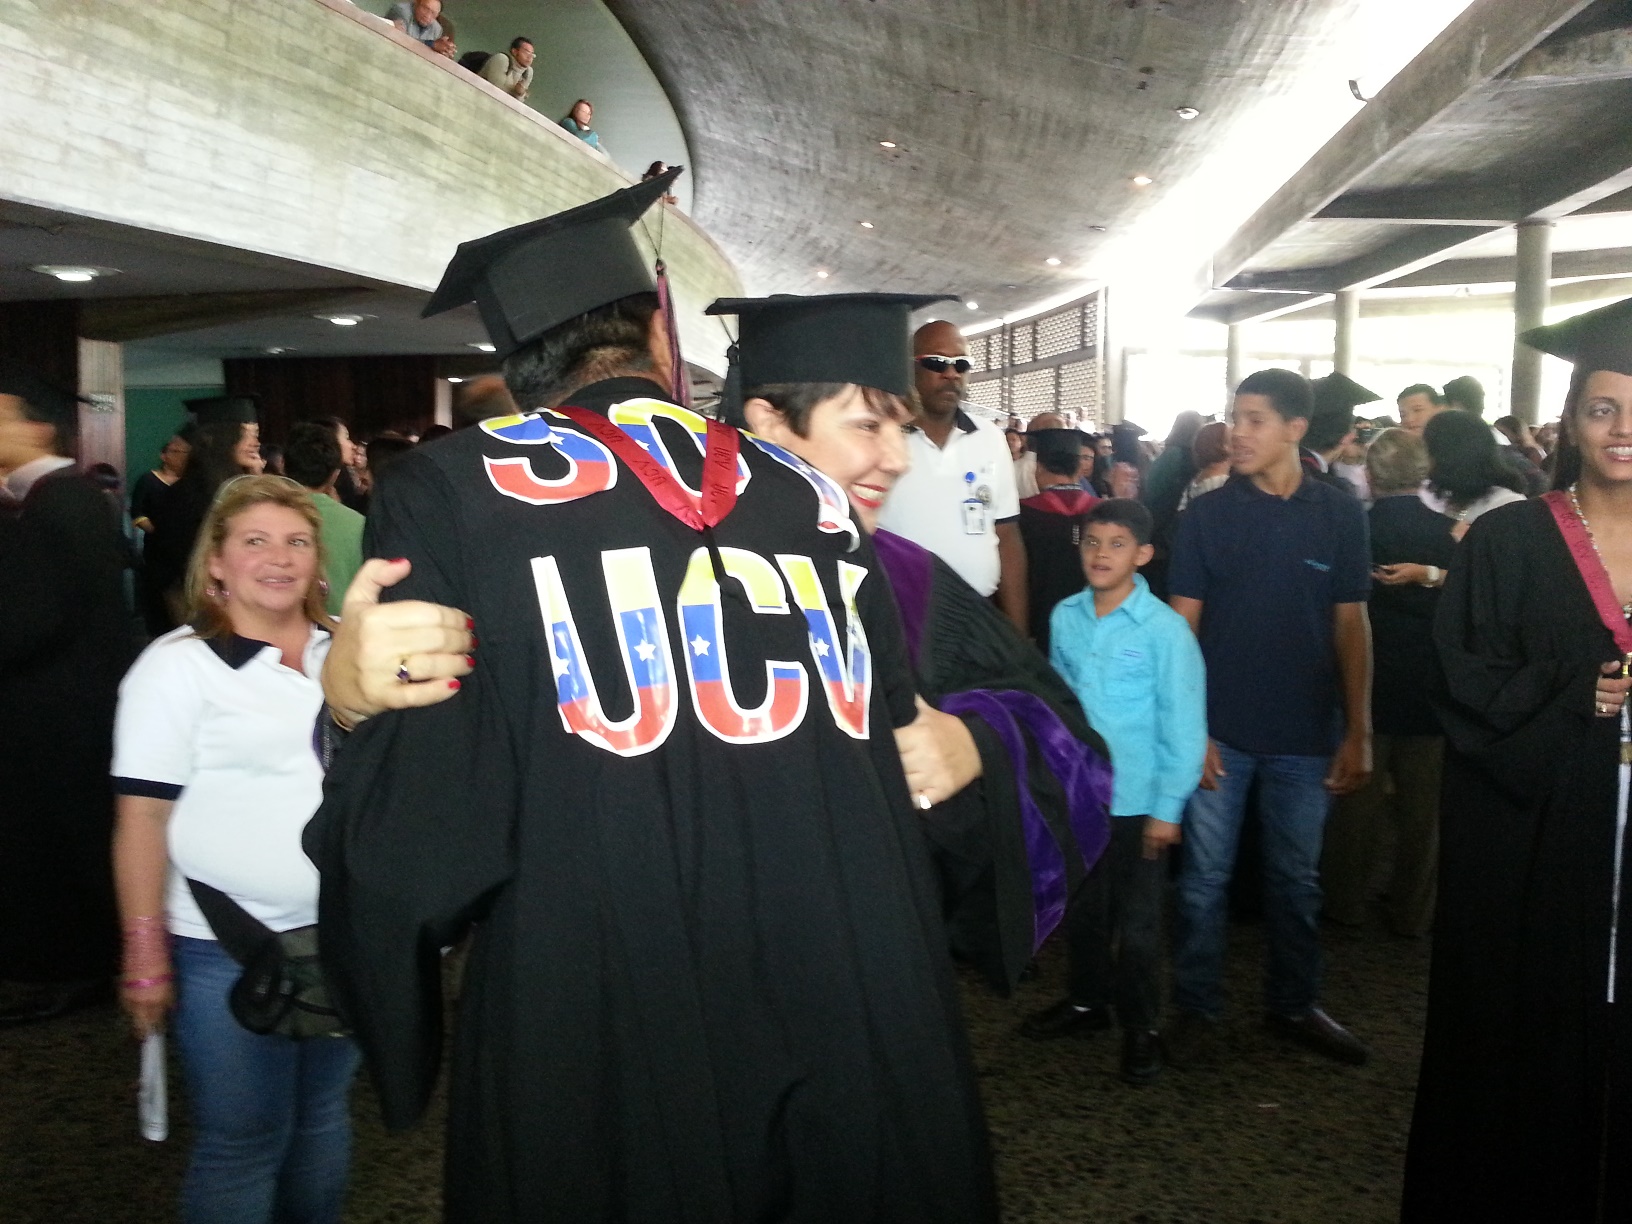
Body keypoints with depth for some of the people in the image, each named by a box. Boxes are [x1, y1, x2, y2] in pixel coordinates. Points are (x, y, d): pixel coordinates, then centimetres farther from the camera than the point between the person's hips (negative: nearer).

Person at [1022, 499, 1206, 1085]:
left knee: (1137, 919, 9)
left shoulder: (1165, 629, -14)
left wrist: (1167, 808, -11)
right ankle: (1087, 1001, 40)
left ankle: (1140, 1027, 27)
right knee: (1081, 907, 19)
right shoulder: (1065, 617, -1)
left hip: (1137, 800, -4)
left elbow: (1183, 724, -11)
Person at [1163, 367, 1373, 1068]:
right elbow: (1181, 625, -2)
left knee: (1296, 878, 14)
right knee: (1206, 876, 6)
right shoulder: (1207, 514, -2)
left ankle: (1293, 1006, 30)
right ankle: (1196, 1008, 21)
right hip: (1219, 731, -1)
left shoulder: (1339, 516, 1)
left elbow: (1351, 627, 4)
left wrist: (1358, 733, 0)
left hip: (1306, 734, 1)